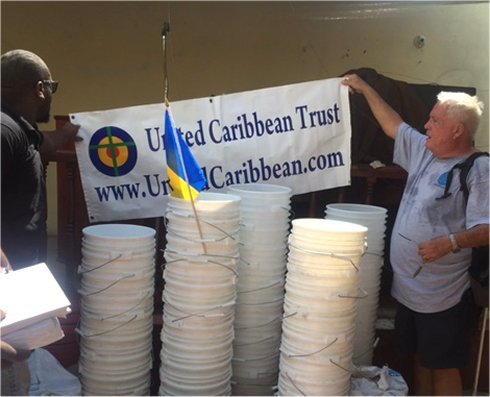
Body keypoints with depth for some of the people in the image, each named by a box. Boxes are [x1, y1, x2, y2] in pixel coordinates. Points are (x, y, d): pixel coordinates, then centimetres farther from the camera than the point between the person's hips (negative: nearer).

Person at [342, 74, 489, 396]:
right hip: (409, 286, 8)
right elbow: (393, 126, 21)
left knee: (443, 367, 4)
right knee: (420, 358, 20)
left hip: (442, 295, -8)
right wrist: (366, 89, 22)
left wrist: (451, 242, -35)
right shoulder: (424, 152, 8)